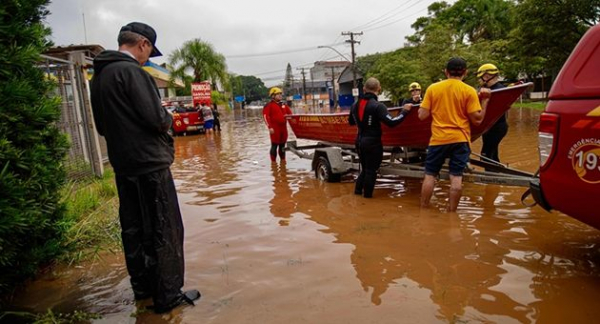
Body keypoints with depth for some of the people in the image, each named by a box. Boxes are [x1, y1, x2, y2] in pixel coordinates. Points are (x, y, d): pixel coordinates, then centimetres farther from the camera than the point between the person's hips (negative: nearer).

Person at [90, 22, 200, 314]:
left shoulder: (99, 76, 12)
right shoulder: (132, 71, -15)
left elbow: (103, 125, 18)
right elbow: (157, 119, -20)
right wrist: (168, 118, 1)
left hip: (122, 166, 9)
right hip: (149, 163, -9)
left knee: (133, 229, 16)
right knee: (164, 231, 0)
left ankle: (142, 286, 29)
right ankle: (168, 296, 8)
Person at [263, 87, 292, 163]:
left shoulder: (283, 105, 16)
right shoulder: (269, 105, -3)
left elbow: (290, 113, 22)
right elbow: (266, 116, -11)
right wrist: (270, 127, -17)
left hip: (283, 127, 6)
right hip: (274, 128, -6)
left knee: (282, 145, 13)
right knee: (274, 145, -2)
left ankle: (283, 160, 23)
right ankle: (273, 161, 5)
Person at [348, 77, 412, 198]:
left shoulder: (355, 105, 4)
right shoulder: (378, 106, -17)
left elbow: (351, 122, 20)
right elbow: (391, 122, -23)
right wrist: (404, 111, -11)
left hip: (360, 141, 7)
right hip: (372, 142, -6)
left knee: (364, 168, 21)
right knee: (371, 170, 7)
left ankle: (358, 190, 24)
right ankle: (367, 194, 15)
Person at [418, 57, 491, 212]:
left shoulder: (432, 88, 0)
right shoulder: (469, 91, -3)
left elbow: (422, 115, -1)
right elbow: (477, 119, -5)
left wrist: (422, 106, 19)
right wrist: (485, 100, 6)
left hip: (438, 139, 1)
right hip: (460, 139, -1)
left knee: (430, 175, 10)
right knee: (456, 177, 4)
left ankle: (423, 209, 17)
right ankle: (451, 212, 10)